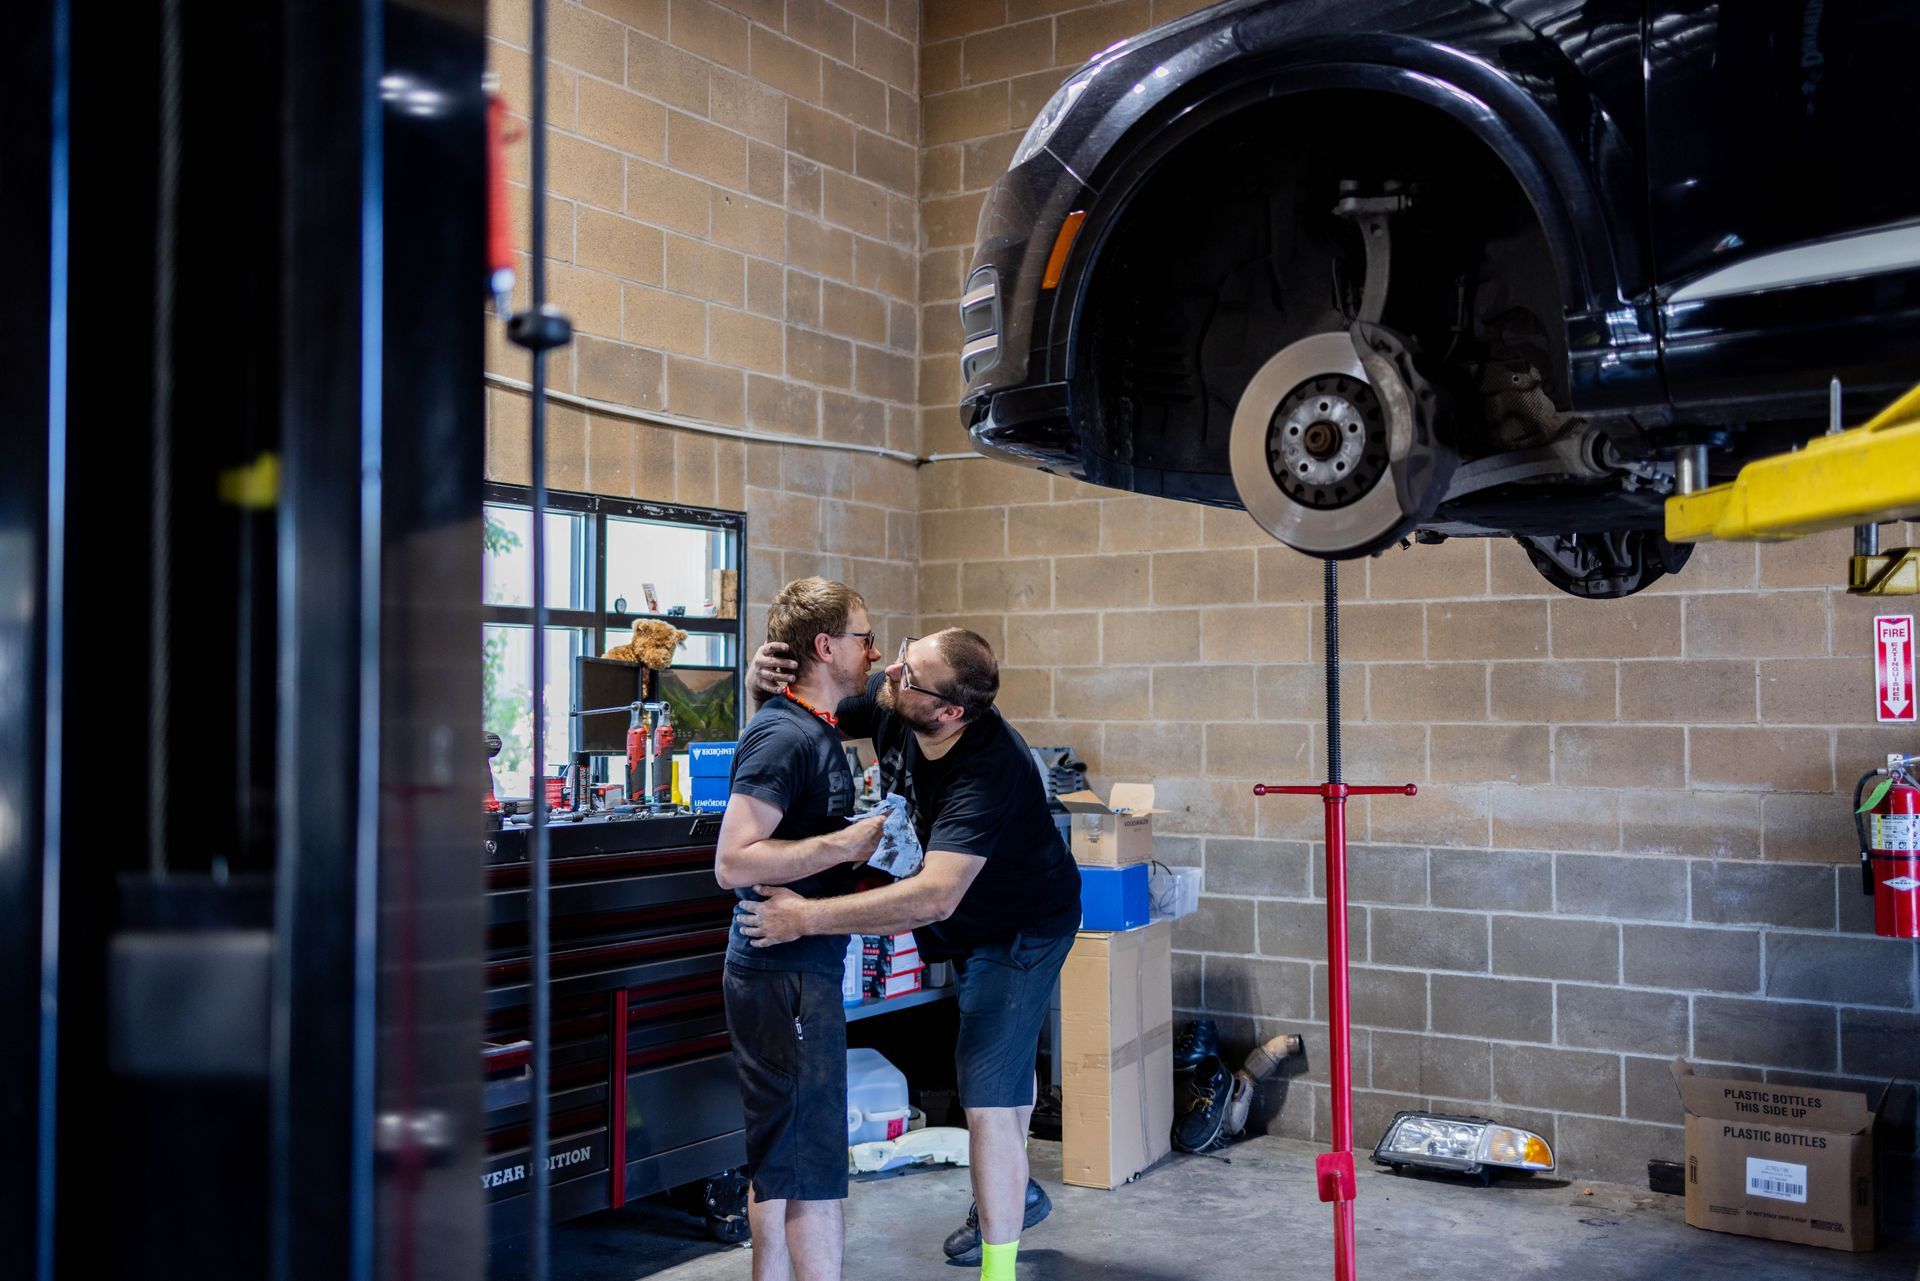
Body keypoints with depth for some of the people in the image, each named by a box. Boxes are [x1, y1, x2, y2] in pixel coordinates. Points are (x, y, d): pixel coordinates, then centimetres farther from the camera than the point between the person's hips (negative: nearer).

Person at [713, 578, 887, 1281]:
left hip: (799, 968, 10)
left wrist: (864, 836, 12)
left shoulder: (815, 729, 14)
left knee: (778, 1163, 17)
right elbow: (734, 862, -25)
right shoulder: (784, 736, -17)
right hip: (785, 974, -10)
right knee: (814, 1169, -4)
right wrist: (848, 843, -22)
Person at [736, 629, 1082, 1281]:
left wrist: (809, 917, -50)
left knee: (988, 1096, -13)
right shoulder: (886, 700, -20)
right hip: (973, 922, 9)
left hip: (1022, 927, -9)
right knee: (1002, 1058, 28)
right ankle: (1016, 1193, 53)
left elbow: (934, 897, -49)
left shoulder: (990, 772, -42)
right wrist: (765, 682, -30)